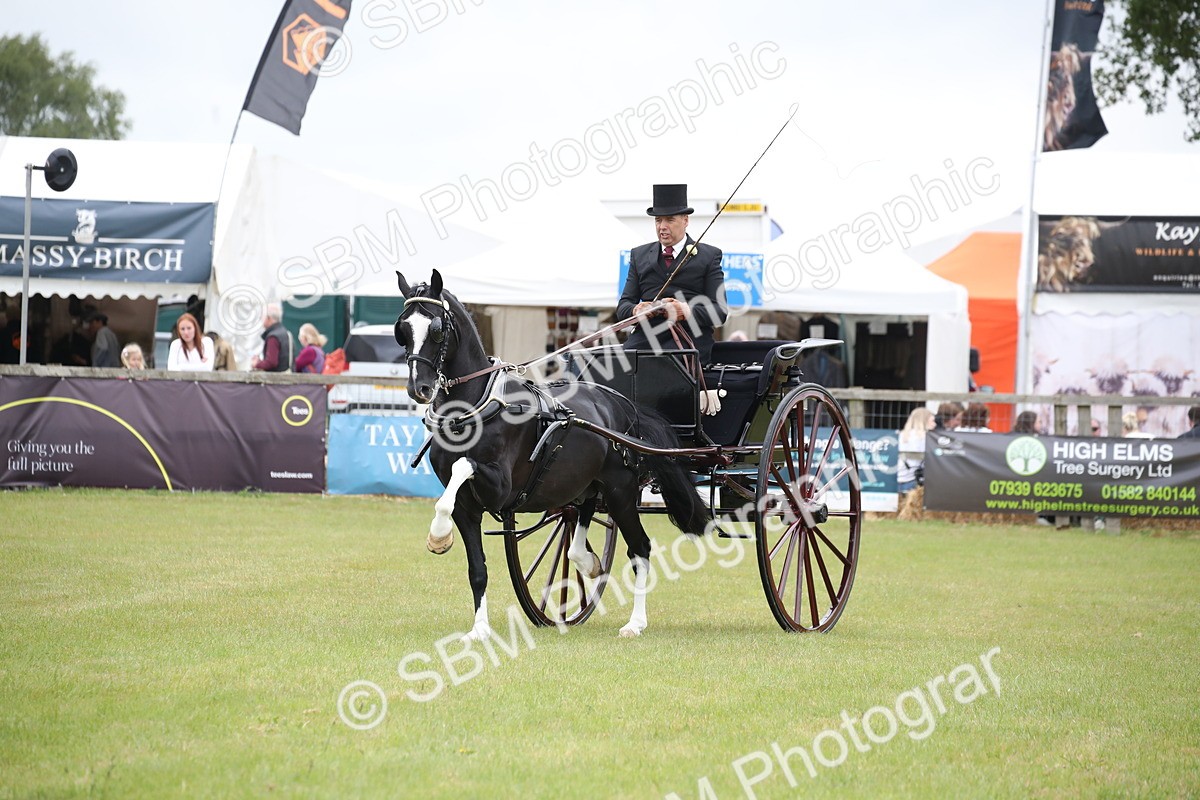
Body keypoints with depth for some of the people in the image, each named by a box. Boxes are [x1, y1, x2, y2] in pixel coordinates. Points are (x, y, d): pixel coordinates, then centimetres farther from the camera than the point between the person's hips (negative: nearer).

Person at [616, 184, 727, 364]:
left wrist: (687, 311, -17)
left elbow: (720, 312, 3)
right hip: (645, 336, 3)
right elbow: (623, 305, 17)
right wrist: (635, 310, -9)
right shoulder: (639, 255, 23)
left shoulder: (709, 256, 12)